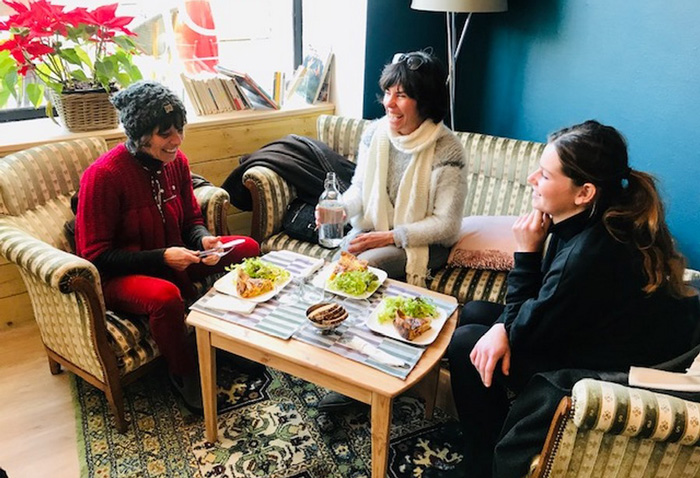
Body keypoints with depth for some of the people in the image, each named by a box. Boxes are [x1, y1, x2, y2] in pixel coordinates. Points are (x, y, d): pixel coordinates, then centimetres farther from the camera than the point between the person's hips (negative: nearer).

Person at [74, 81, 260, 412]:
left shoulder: (176, 161, -4)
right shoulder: (103, 175, -23)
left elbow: (191, 219, 8)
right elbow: (95, 255, -19)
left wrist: (203, 239, -16)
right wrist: (161, 257, -27)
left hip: (173, 260, 7)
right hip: (117, 276, -7)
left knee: (247, 248, -5)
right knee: (166, 296, -39)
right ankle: (184, 373, -9)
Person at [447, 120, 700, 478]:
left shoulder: (589, 255, -35)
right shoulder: (586, 223, -7)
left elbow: (528, 330, -20)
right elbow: (541, 300, 3)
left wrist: (526, 251, -18)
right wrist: (504, 326, -14)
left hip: (613, 377, -9)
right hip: (595, 336, 10)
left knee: (464, 343, -9)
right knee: (473, 313, 11)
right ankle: (493, 441, 24)